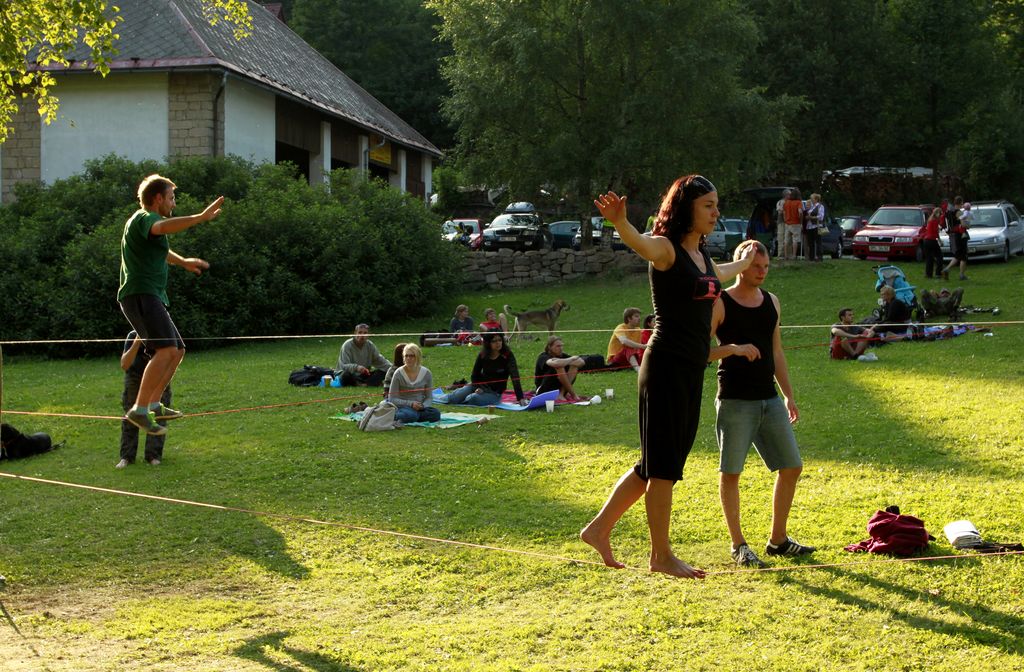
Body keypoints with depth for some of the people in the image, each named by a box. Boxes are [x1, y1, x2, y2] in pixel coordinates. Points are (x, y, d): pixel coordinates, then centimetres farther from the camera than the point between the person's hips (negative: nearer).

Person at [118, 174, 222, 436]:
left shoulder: (146, 221, 25)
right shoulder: (144, 218, -7)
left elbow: (159, 251, 47)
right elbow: (163, 227, -33)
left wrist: (184, 262, 59)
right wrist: (201, 217, -41)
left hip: (151, 297, 11)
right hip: (140, 294, -11)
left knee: (177, 351, 15)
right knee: (166, 349, -24)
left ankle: (154, 405, 18)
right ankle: (139, 410, -28)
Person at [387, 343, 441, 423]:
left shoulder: (426, 373, 2)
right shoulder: (399, 374, -6)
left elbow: (428, 397, 6)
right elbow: (392, 399, -7)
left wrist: (423, 406, -17)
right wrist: (411, 404, -20)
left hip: (420, 408, 5)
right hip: (403, 407, -5)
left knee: (436, 414, -28)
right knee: (410, 415, -40)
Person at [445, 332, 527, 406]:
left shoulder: (508, 356, -16)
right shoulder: (482, 355, -4)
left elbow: (515, 378, -25)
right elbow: (474, 375, 5)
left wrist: (520, 398, -36)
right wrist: (478, 387, -16)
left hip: (494, 393, -4)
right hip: (480, 386, 4)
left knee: (473, 398, -32)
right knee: (453, 398, -16)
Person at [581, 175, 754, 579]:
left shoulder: (701, 253, 16)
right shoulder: (666, 248, -9)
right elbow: (639, 243, -33)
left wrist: (745, 261, 58)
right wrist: (619, 222, -54)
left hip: (692, 370, 9)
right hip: (666, 366, -9)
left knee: (659, 463, 13)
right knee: (662, 464, -1)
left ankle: (600, 528, 22)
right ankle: (661, 555, 7)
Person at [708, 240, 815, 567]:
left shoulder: (772, 302, 12)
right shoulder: (720, 304, -7)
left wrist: (788, 395, 17)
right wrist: (733, 349, -24)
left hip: (769, 399, 6)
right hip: (735, 401, -6)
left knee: (792, 467, 7)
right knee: (730, 472, -2)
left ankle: (778, 540, 20)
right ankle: (738, 546, 10)